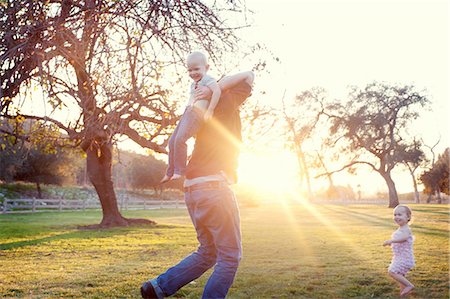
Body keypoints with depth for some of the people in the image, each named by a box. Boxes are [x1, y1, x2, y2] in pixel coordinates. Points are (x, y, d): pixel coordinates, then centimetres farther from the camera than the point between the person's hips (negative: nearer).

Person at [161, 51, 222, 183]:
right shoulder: (194, 84, 25)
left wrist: (210, 110, -26)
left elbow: (217, 91, -22)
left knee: (180, 139, -24)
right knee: (172, 141, 8)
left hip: (197, 113, -10)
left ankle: (179, 170, -16)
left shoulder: (207, 79, -4)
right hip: (187, 113, 10)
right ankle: (170, 172, 16)